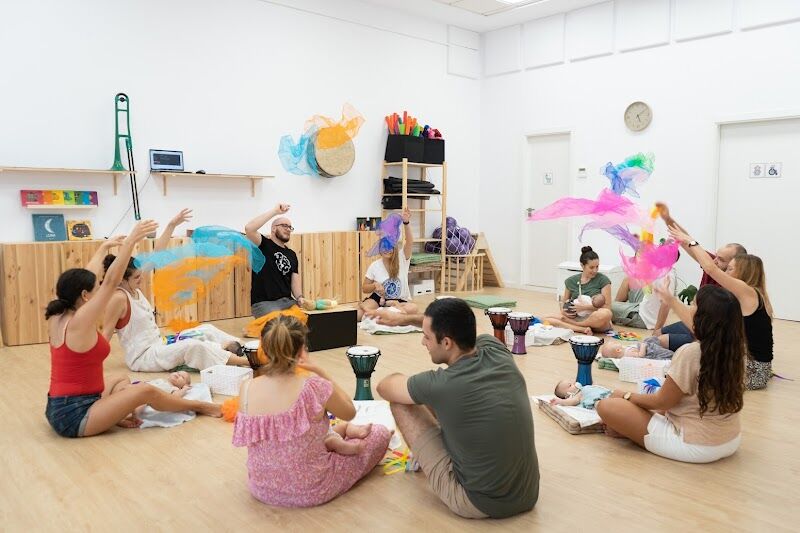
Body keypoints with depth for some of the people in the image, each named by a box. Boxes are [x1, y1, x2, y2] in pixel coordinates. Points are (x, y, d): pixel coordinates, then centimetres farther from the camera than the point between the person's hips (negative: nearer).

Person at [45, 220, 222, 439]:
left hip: (60, 410, 10)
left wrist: (104, 247, 25)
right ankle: (199, 407, 4)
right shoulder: (79, 322, -19)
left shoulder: (57, 318, 4)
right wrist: (130, 242, -22)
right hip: (74, 416, -10)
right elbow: (112, 281, -23)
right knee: (145, 391, -14)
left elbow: (83, 279, 15)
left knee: (121, 386, 25)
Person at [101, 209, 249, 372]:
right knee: (193, 346, -28)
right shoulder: (118, 298, -19)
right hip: (142, 357, -10)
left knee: (207, 330, 5)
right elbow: (105, 334, -17)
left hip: (158, 347, 10)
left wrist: (171, 226, 1)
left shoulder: (134, 289, 4)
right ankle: (245, 361, -26)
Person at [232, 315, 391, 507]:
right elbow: (350, 412, -4)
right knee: (381, 433, 19)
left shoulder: (246, 388, -15)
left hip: (262, 489, 4)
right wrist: (318, 370, -6)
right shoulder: (315, 387, -26)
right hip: (311, 492, -4)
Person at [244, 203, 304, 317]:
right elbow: (249, 228, -19)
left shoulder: (292, 254, 18)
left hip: (287, 301, 5)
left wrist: (299, 298, -10)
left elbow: (295, 280, 11)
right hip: (264, 303, -5)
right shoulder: (263, 244, 1)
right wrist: (275, 211, -17)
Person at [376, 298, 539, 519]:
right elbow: (461, 327, 15)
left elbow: (384, 387, -2)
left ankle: (420, 459, 31)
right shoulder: (497, 350, -10)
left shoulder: (439, 385, -24)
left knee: (400, 403, 3)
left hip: (478, 505, -6)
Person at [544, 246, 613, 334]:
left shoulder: (603, 280, 0)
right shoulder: (571, 281, 9)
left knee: (606, 314, -39)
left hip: (595, 320, -2)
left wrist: (585, 307, -18)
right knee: (545, 319, -19)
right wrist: (563, 311, -6)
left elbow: (607, 306, -6)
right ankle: (583, 329, -25)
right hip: (577, 317, 3)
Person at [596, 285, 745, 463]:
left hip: (695, 447, -8)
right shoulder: (735, 350, -4)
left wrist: (627, 397, 3)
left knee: (606, 406, -9)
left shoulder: (690, 353, -26)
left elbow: (661, 402, -15)